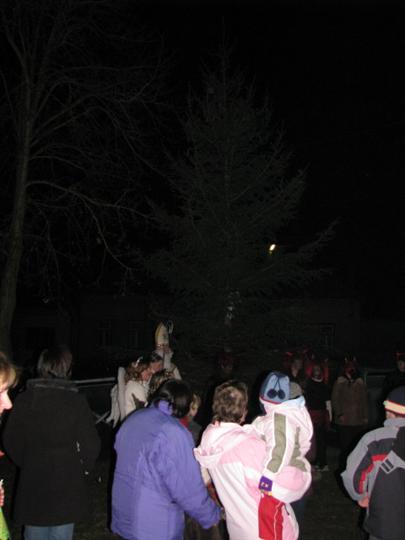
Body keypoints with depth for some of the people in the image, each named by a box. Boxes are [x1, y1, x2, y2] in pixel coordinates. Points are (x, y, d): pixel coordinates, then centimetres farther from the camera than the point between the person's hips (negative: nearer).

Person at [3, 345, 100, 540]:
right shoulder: (76, 401, -14)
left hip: (32, 483, 2)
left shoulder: (23, 400, -7)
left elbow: (11, 441, 2)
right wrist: (83, 468, 7)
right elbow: (90, 444, -12)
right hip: (67, 484, -2)